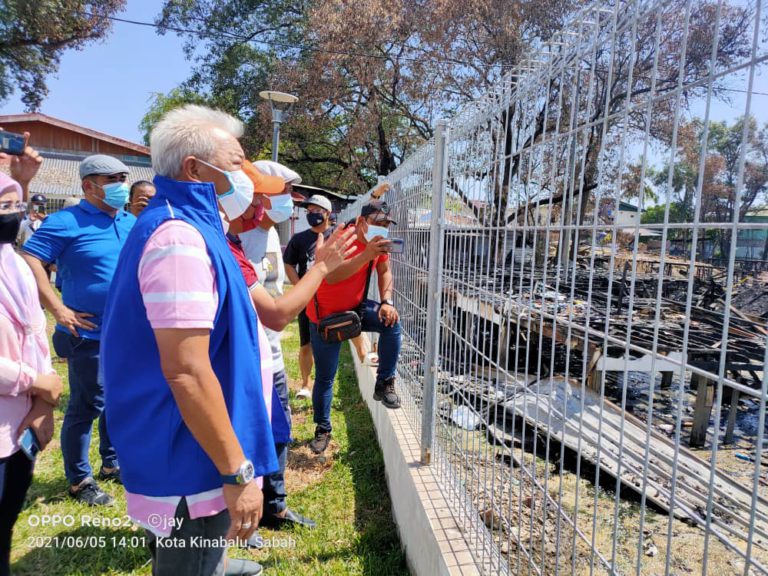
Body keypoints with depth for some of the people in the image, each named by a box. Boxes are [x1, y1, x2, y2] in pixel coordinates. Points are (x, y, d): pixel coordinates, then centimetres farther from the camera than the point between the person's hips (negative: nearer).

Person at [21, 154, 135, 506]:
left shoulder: (132, 223, 8)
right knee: (86, 407, 5)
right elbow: (29, 261, -17)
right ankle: (79, 480, 23)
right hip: (90, 335, -6)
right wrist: (60, 310, -19)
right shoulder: (67, 222, -10)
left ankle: (112, 463, 36)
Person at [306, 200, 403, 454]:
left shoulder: (379, 242, -7)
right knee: (324, 377, 1)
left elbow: (385, 272, 4)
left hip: (355, 307, 5)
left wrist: (386, 302, -13)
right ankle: (322, 428, 22)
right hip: (325, 315, -5)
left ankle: (384, 383, -6)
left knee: (391, 322, -22)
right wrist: (366, 254, -53)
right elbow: (331, 276, -45)